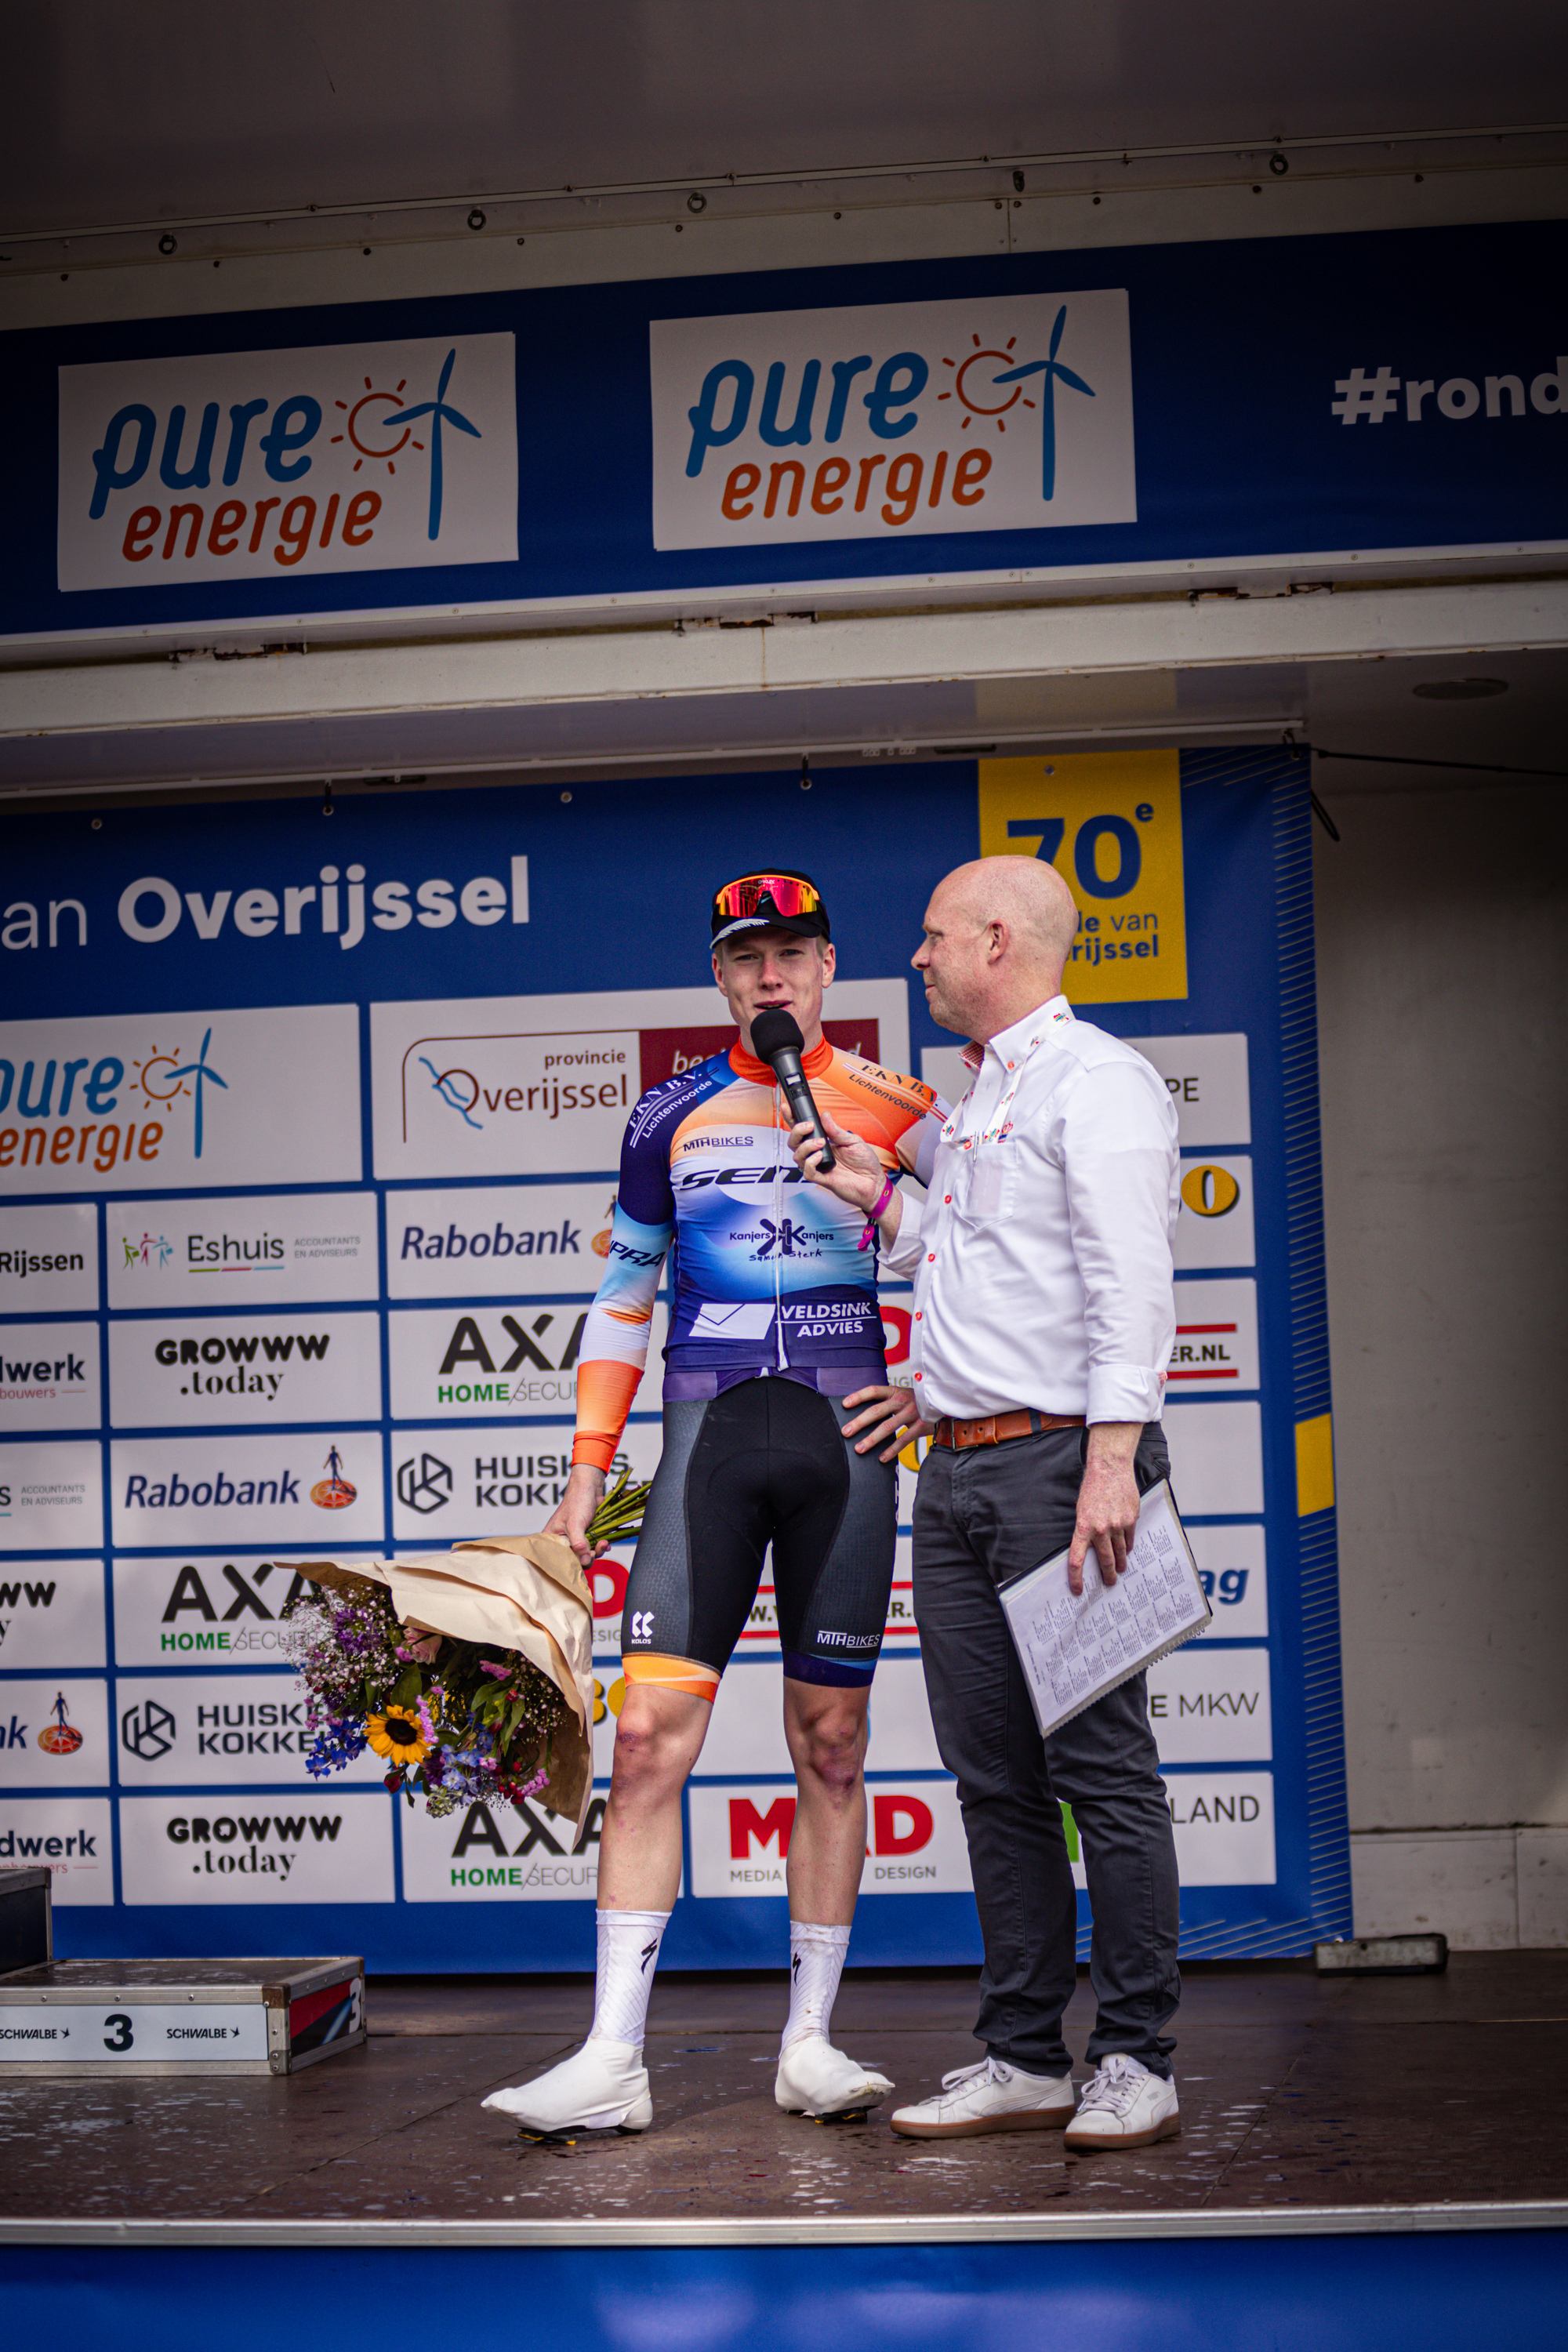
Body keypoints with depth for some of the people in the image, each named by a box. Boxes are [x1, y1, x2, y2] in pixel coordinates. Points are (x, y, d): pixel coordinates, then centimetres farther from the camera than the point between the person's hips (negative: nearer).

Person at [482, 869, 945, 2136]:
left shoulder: (894, 1107, 6)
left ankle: (810, 2044, 13)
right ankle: (612, 2061, -8)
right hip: (709, 1430, 0)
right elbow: (623, 1293, 14)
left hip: (847, 1432, 0)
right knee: (650, 1735, -9)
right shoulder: (672, 1116, 10)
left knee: (831, 1745, 4)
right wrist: (589, 1471, 10)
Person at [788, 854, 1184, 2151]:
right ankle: (1023, 2057, 14)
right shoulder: (980, 1099, 22)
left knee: (1101, 1769, -5)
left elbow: (1129, 1281, -16)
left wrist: (1111, 1459, -24)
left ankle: (1136, 2061, 2)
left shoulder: (1098, 1082, -6)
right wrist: (883, 1202, 21)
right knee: (994, 1777, 8)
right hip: (958, 1468, 9)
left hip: (1059, 1459, -9)